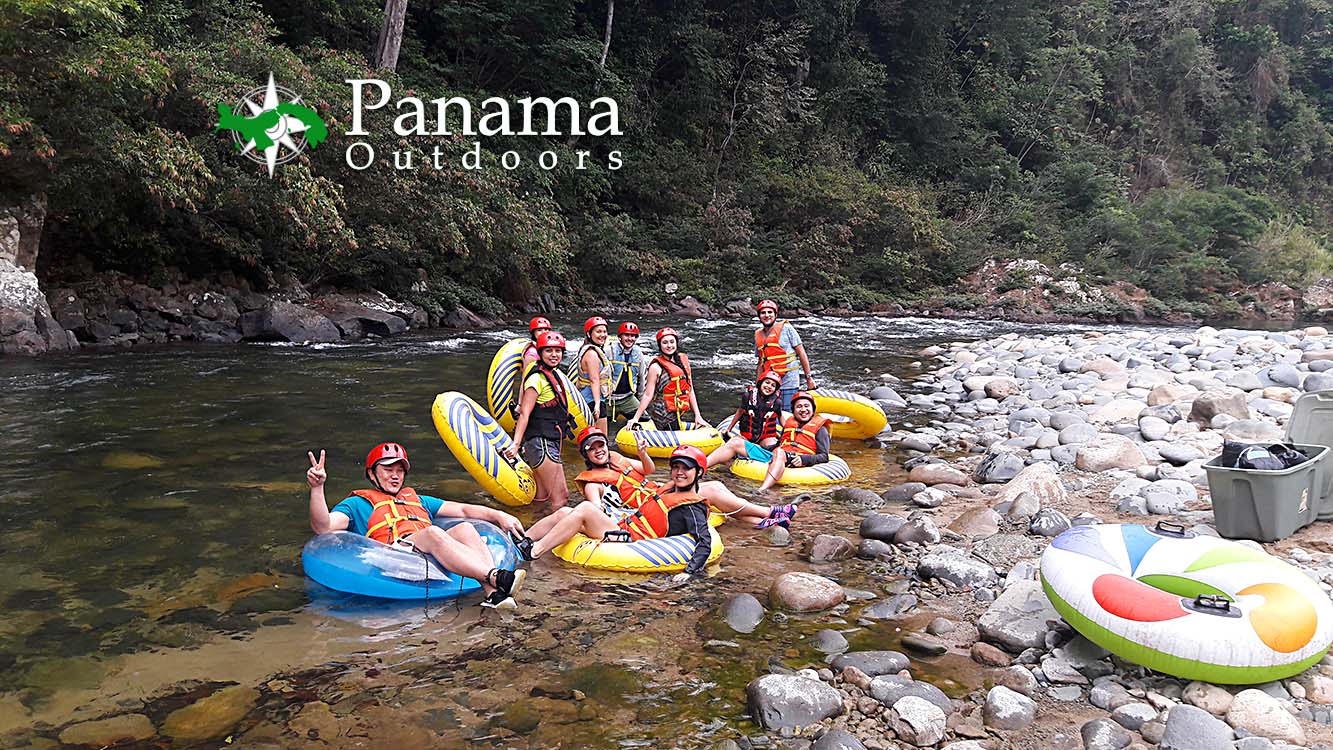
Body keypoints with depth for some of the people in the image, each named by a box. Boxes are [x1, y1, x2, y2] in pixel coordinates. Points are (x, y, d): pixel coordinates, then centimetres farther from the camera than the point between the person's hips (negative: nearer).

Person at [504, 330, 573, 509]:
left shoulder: (553, 375, 17)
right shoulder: (537, 378, -11)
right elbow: (524, 414, -19)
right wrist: (516, 444, -27)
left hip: (550, 442, 9)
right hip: (540, 442, -9)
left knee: (541, 497, 11)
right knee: (560, 496, -9)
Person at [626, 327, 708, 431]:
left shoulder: (683, 359, 12)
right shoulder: (656, 367, -6)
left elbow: (690, 390, 15)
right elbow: (648, 395, -5)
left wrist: (697, 416, 13)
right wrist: (635, 418, -9)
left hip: (680, 415, 7)